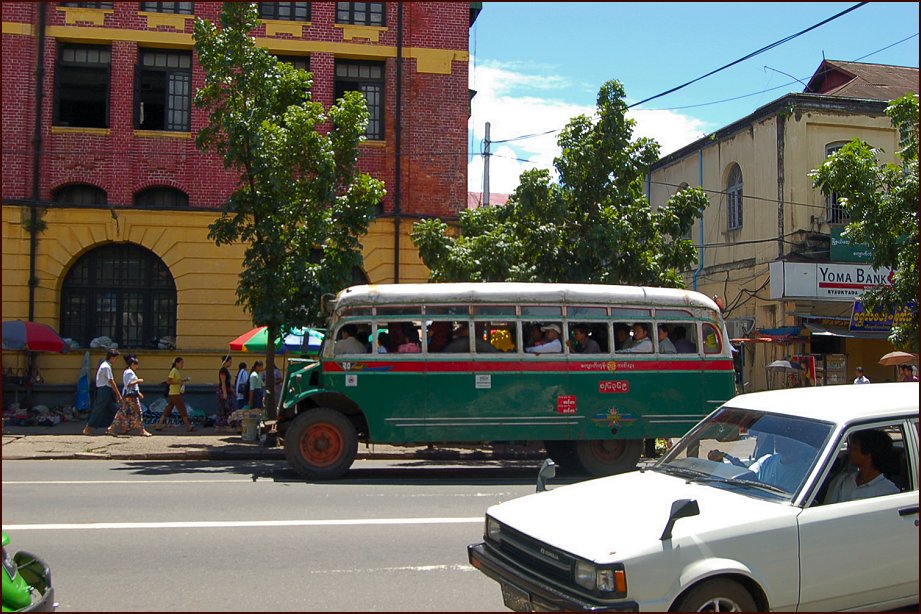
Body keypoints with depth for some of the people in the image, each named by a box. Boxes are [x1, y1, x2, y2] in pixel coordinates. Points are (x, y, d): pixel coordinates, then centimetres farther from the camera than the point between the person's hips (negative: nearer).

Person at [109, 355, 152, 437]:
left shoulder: (126, 372, 18)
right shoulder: (129, 372, -13)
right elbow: (128, 384, -22)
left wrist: (138, 393, 21)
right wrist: (138, 381, -16)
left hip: (126, 395, 10)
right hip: (131, 395, -10)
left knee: (123, 413, 10)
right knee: (137, 412, -4)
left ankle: (111, 429, 10)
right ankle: (142, 430, -1)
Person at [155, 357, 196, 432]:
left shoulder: (179, 371, 15)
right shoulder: (173, 371, -12)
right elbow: (168, 380, -18)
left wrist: (186, 379, 8)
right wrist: (178, 382, -22)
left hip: (178, 393, 9)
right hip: (175, 393, -9)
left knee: (168, 410, 10)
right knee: (182, 409, -6)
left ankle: (159, 425, 12)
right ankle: (189, 426, -4)